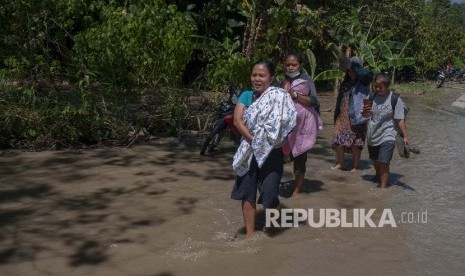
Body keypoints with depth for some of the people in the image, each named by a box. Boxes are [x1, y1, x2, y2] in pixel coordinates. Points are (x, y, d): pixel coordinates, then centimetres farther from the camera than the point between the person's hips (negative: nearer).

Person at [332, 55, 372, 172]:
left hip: (356, 118, -5)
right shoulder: (345, 84, 13)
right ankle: (340, 163, 20)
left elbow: (366, 75, -28)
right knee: (338, 140, 2)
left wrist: (355, 64, -22)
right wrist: (336, 115, 19)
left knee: (356, 143, 1)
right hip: (343, 117, 5)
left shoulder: (363, 82, -4)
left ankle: (355, 166, 14)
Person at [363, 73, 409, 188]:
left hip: (387, 136, -5)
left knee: (383, 162, -14)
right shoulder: (372, 97, 1)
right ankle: (378, 176, 48)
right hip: (373, 135, 5)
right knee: (375, 160, 21)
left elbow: (400, 120, -10)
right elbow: (365, 115, 11)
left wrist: (405, 136, -16)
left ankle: (383, 186, -6)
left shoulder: (395, 99, -11)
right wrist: (365, 112, -13)